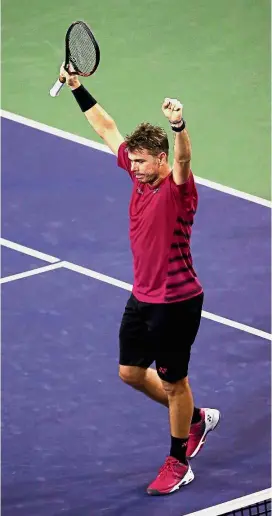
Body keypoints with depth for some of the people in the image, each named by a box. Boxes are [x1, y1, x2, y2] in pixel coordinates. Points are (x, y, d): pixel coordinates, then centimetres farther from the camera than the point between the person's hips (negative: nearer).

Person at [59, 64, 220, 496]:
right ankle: (196, 418, 38)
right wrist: (78, 88, 10)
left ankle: (179, 464, 21)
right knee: (131, 372, 18)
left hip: (177, 302, -8)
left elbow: (183, 157, -44)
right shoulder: (141, 176, 0)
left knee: (172, 381, 5)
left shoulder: (178, 186, -21)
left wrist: (179, 125, -64)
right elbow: (108, 129, 10)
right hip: (142, 298, 8)